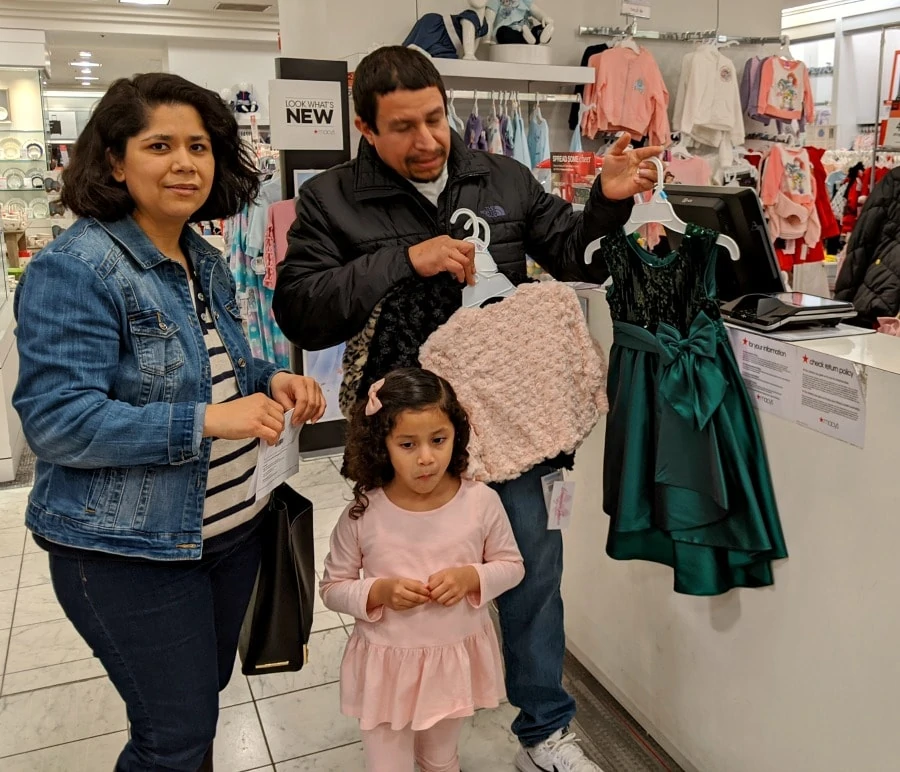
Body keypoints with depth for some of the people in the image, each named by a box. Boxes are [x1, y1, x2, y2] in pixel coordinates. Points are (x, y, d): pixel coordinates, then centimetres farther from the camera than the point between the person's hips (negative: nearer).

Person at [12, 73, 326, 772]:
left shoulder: (207, 261, 7)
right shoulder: (74, 269, -18)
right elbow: (56, 420, -24)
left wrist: (272, 380, -2)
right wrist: (207, 420, -30)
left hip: (232, 526, 8)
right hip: (131, 550, -8)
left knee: (205, 695, 24)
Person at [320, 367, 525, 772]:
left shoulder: (481, 502, -16)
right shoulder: (362, 514, -18)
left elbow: (511, 565, -1)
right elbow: (332, 588, -6)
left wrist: (470, 577, -20)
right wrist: (379, 592, -24)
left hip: (455, 660, 2)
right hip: (386, 666, -1)